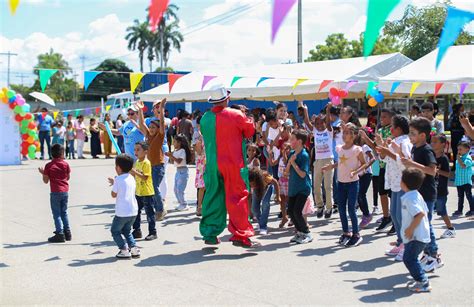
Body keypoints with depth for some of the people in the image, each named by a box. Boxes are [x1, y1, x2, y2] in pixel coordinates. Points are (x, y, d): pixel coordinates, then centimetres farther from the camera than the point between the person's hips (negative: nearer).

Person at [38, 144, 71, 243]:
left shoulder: (49, 166, -7)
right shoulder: (65, 164, -1)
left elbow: (46, 181, -3)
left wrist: (43, 173, 14)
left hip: (55, 192, -4)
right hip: (65, 191, 4)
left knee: (57, 214, 1)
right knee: (64, 212, 16)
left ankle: (60, 234, -3)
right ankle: (67, 233, 19)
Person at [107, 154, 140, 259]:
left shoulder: (118, 179, -13)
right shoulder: (132, 178, 8)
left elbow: (113, 194, -6)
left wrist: (113, 184, 8)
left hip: (122, 212, -7)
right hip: (133, 211, 7)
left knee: (115, 231, 11)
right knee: (127, 230, 24)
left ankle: (124, 250, 1)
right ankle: (134, 248, 13)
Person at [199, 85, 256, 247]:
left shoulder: (205, 118, 1)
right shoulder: (236, 115, -11)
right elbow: (250, 130, 3)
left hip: (212, 164, 4)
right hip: (233, 163, -4)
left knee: (213, 198, 13)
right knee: (237, 198, 0)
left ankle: (210, 234, 18)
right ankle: (239, 235, -3)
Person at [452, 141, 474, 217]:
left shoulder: (468, 158, -13)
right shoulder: (460, 158, 12)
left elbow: (463, 166, -30)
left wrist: (458, 158, -22)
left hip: (466, 181, -8)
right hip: (459, 181, 8)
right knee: (460, 196, 13)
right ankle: (459, 210, 20)